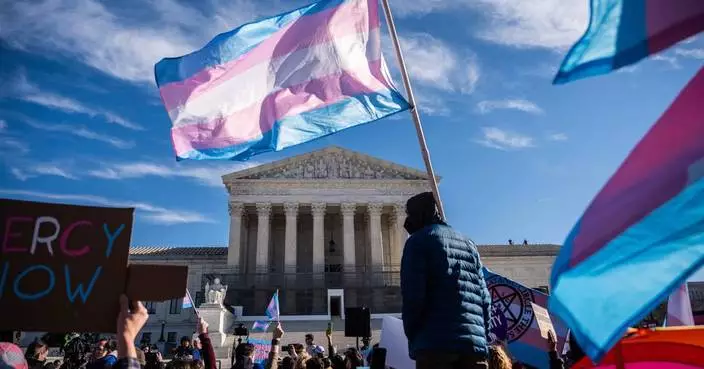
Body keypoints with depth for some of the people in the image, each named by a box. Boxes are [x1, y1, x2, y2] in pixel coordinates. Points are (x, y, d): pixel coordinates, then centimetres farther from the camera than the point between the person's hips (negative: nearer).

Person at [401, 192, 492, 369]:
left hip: (435, 342, -6)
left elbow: (412, 295, -7)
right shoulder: (468, 244, 22)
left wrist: (412, 337, 3)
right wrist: (482, 337, 17)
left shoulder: (419, 240, 3)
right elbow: (485, 298, 15)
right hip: (474, 343, 6)